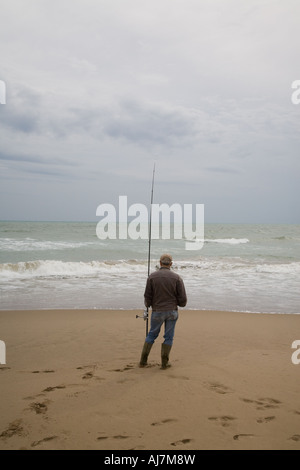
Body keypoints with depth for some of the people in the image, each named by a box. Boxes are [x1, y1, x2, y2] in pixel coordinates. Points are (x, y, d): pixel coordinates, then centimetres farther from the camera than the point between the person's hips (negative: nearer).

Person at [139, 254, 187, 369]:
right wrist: (181, 303, 17)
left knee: (152, 335, 16)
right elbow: (183, 299, -6)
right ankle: (164, 362, 13)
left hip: (157, 311, 1)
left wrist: (148, 304, 18)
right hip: (172, 311, 0)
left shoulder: (152, 277, -6)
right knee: (168, 337, 11)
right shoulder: (176, 277, -6)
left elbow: (148, 297, -4)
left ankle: (143, 360, 16)